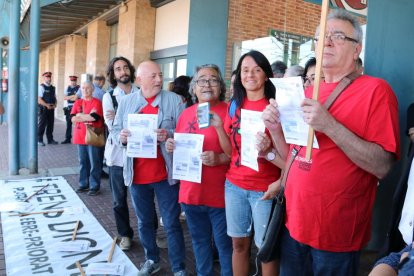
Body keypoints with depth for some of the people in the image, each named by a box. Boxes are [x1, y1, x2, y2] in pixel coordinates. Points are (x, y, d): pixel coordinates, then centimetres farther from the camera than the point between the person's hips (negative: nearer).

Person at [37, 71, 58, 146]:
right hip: (43, 108, -6)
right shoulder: (41, 87, -6)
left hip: (51, 108, 6)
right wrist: (47, 105, -18)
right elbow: (39, 99, -13)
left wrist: (54, 105, -1)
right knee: (42, 124, -1)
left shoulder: (53, 88, 13)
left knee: (50, 124, 11)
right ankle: (39, 140, 7)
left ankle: (50, 139, 20)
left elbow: (54, 98, 17)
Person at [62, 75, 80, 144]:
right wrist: (73, 96, -11)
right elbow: (65, 98, 3)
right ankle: (68, 139, 16)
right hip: (68, 108, 5)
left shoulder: (79, 88, -2)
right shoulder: (67, 88, 13)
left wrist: (69, 98, -10)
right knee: (68, 124, 9)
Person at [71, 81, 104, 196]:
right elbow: (73, 118, 1)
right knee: (83, 162, 12)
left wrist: (80, 115, -6)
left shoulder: (97, 102, -3)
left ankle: (94, 186, 7)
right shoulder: (78, 102, 11)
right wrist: (88, 117, -12)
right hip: (80, 137, 5)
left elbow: (94, 117, -18)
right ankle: (83, 184, 22)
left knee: (94, 163, 0)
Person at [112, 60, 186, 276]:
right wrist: (121, 137, -12)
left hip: (165, 174, -3)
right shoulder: (127, 101, 7)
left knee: (172, 223, 4)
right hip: (137, 174, 3)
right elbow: (115, 130, 10)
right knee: (144, 222, 17)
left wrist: (169, 136, -24)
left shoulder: (174, 100, -3)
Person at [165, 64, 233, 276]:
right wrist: (172, 146, -2)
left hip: (220, 193, -5)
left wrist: (220, 158, -25)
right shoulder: (186, 113, 9)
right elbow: (179, 147, 20)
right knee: (199, 240, 21)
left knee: (224, 243, 8)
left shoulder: (229, 112, -8)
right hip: (190, 191, 6)